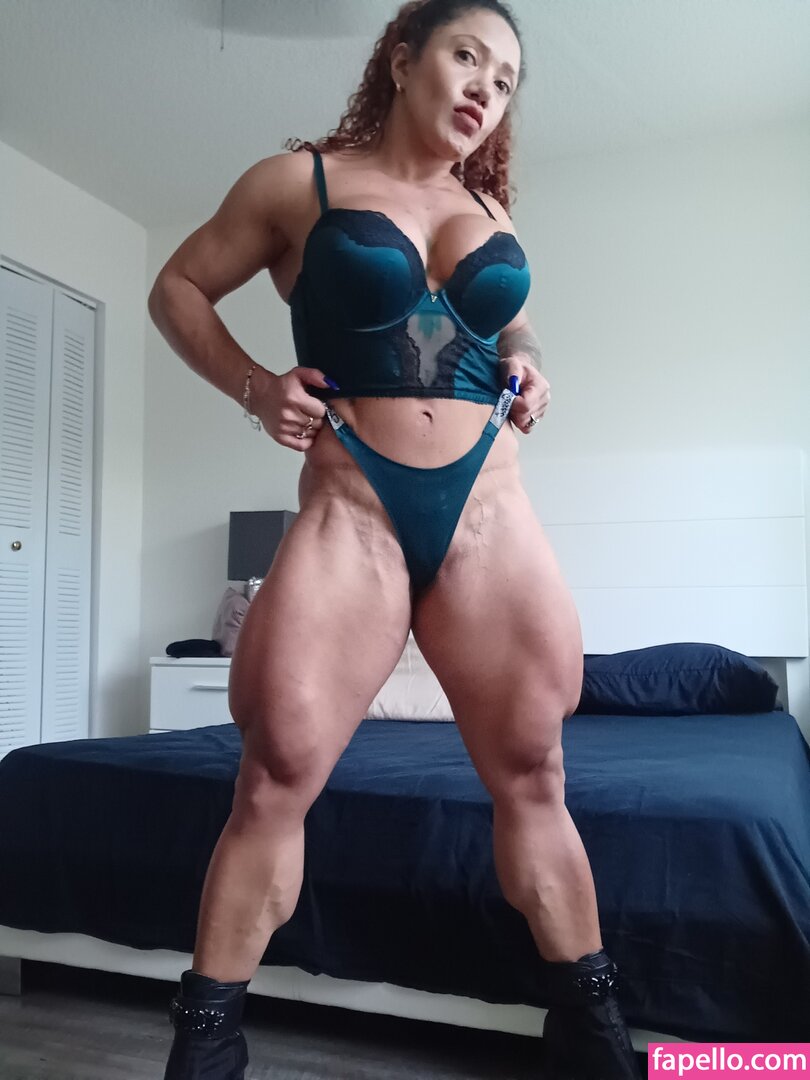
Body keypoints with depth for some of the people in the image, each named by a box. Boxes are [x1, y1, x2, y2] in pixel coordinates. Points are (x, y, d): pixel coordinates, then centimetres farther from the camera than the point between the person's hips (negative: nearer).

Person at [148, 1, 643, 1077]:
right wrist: (253, 386, -4)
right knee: (277, 774, -9)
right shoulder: (301, 180, 6)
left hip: (489, 510, 4)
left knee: (531, 773, 6)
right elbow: (178, 289, 11)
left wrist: (527, 369, 11)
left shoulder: (489, 209, 17)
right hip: (351, 511, -3)